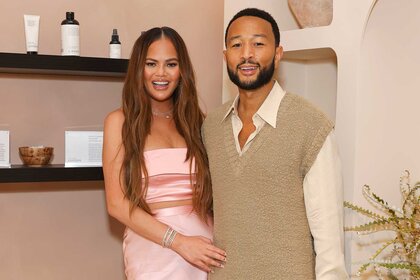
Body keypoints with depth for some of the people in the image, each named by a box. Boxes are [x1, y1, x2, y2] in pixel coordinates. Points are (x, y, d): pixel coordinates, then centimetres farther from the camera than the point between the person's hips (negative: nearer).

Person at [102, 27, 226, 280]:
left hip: (205, 240, 3)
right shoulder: (120, 121, -2)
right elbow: (117, 203, -8)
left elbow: (209, 191, 9)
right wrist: (178, 241, -16)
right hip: (153, 245, -3)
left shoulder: (195, 120, 8)